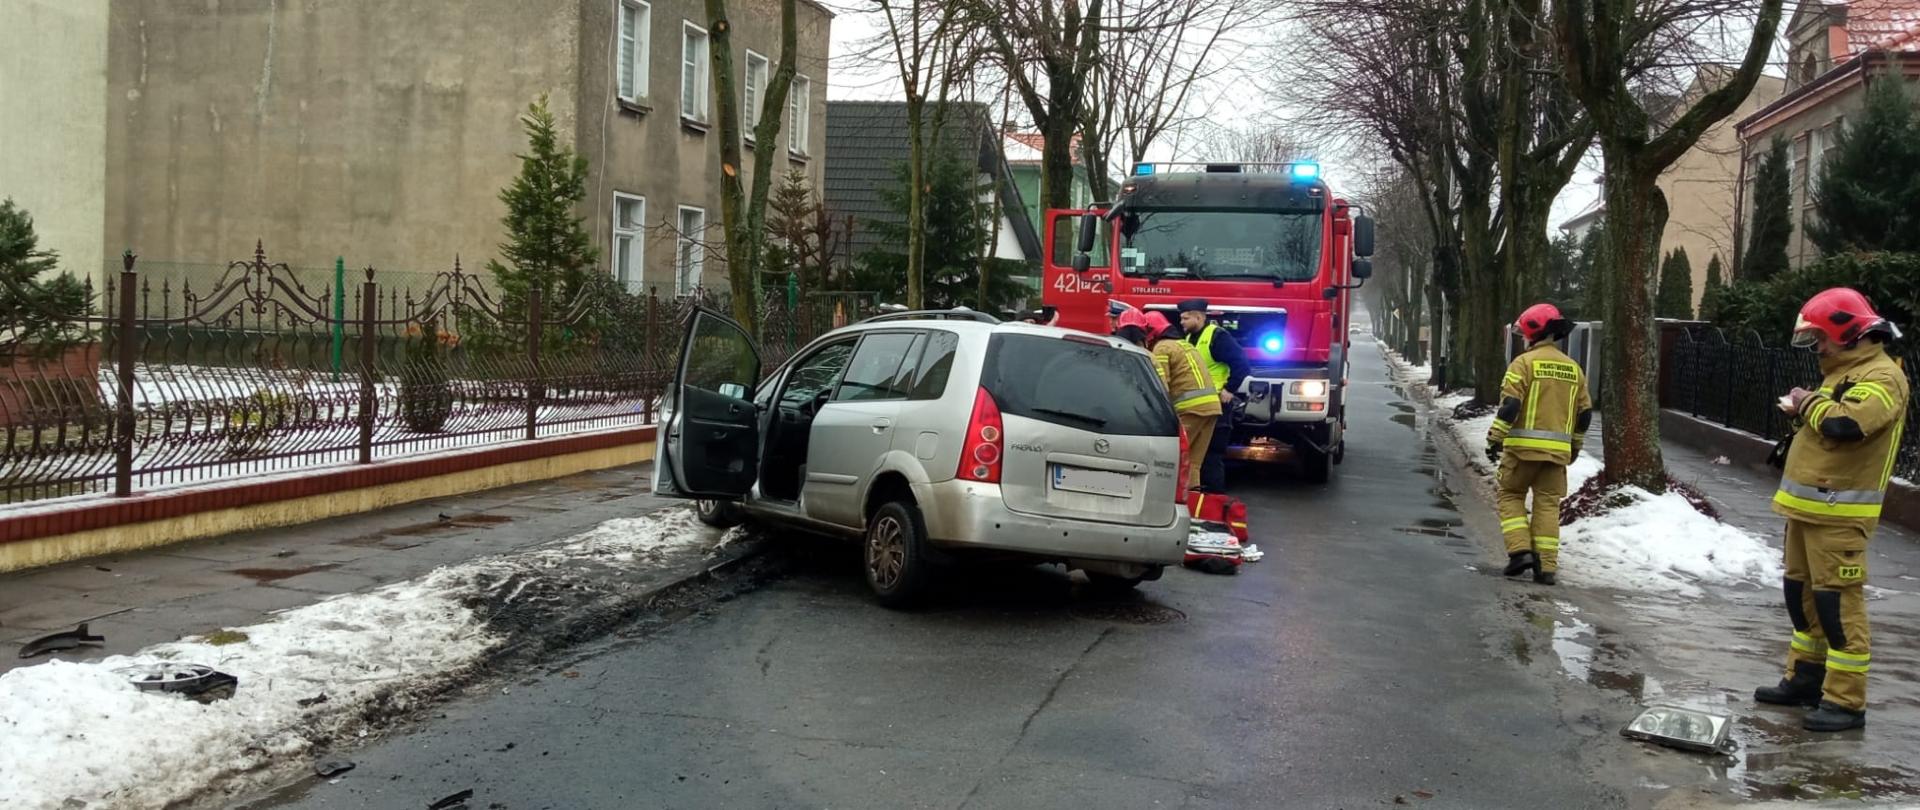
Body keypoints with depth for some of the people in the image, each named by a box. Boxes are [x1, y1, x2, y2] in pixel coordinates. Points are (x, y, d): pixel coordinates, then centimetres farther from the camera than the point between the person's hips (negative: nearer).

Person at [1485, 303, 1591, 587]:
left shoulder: (1524, 362, -6)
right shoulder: (1573, 368, 13)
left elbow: (1509, 406, -14)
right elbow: (1585, 413, 16)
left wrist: (1495, 439, -10)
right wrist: (1575, 445, 27)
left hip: (1524, 445, -5)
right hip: (1557, 449, 5)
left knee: (1510, 495, 10)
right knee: (1548, 504, 8)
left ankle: (1520, 550, -3)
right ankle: (1546, 566, 5)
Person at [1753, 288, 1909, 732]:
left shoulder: (1881, 376, -14)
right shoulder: (1845, 371, 18)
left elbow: (1845, 424, -30)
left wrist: (1811, 402, -12)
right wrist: (1802, 410, 4)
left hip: (1838, 514, -10)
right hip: (1807, 507, 10)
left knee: (1838, 602, -8)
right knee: (1801, 593, 16)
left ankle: (1846, 700, -3)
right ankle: (1805, 678, 27)